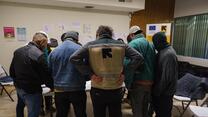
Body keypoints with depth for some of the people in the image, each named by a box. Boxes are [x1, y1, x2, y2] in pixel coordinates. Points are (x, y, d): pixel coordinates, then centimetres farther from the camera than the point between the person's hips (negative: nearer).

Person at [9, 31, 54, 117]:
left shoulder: (18, 51, 0)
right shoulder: (39, 55, -25)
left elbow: (12, 71, 8)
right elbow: (45, 75, -20)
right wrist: (52, 86, -3)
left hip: (18, 87, 8)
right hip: (32, 90, -8)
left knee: (20, 106, 33)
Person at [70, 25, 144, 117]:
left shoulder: (90, 45, -5)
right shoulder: (121, 44, 0)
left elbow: (74, 58, -13)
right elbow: (138, 57, -4)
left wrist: (90, 74, -11)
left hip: (98, 91, -1)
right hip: (116, 90, 2)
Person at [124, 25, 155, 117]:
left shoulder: (132, 44, -12)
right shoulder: (151, 45, 10)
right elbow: (154, 64, 12)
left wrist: (128, 84, -14)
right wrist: (151, 79, 17)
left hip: (138, 83, -7)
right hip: (150, 82, 7)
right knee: (145, 108, 22)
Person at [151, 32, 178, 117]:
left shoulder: (168, 54, -24)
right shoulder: (163, 51, 7)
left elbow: (166, 76, -26)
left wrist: (157, 91, -17)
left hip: (165, 92, -9)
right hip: (161, 90, 9)